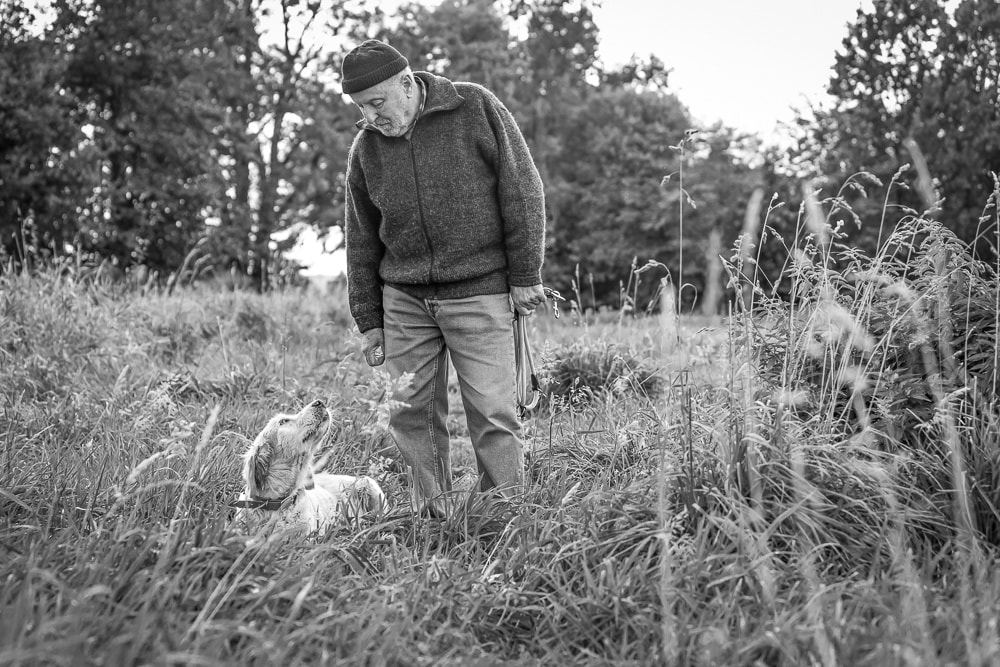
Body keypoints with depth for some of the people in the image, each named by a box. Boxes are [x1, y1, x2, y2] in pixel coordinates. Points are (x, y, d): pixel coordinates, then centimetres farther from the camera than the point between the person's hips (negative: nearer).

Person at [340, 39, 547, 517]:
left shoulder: (476, 109, -5)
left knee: (492, 414, -5)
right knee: (412, 414, 4)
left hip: (479, 293, -4)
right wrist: (368, 322, 11)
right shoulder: (365, 148, 6)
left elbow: (522, 190, -4)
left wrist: (526, 276, -6)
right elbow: (361, 242, 12)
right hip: (403, 299, 4)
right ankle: (430, 519, 15)